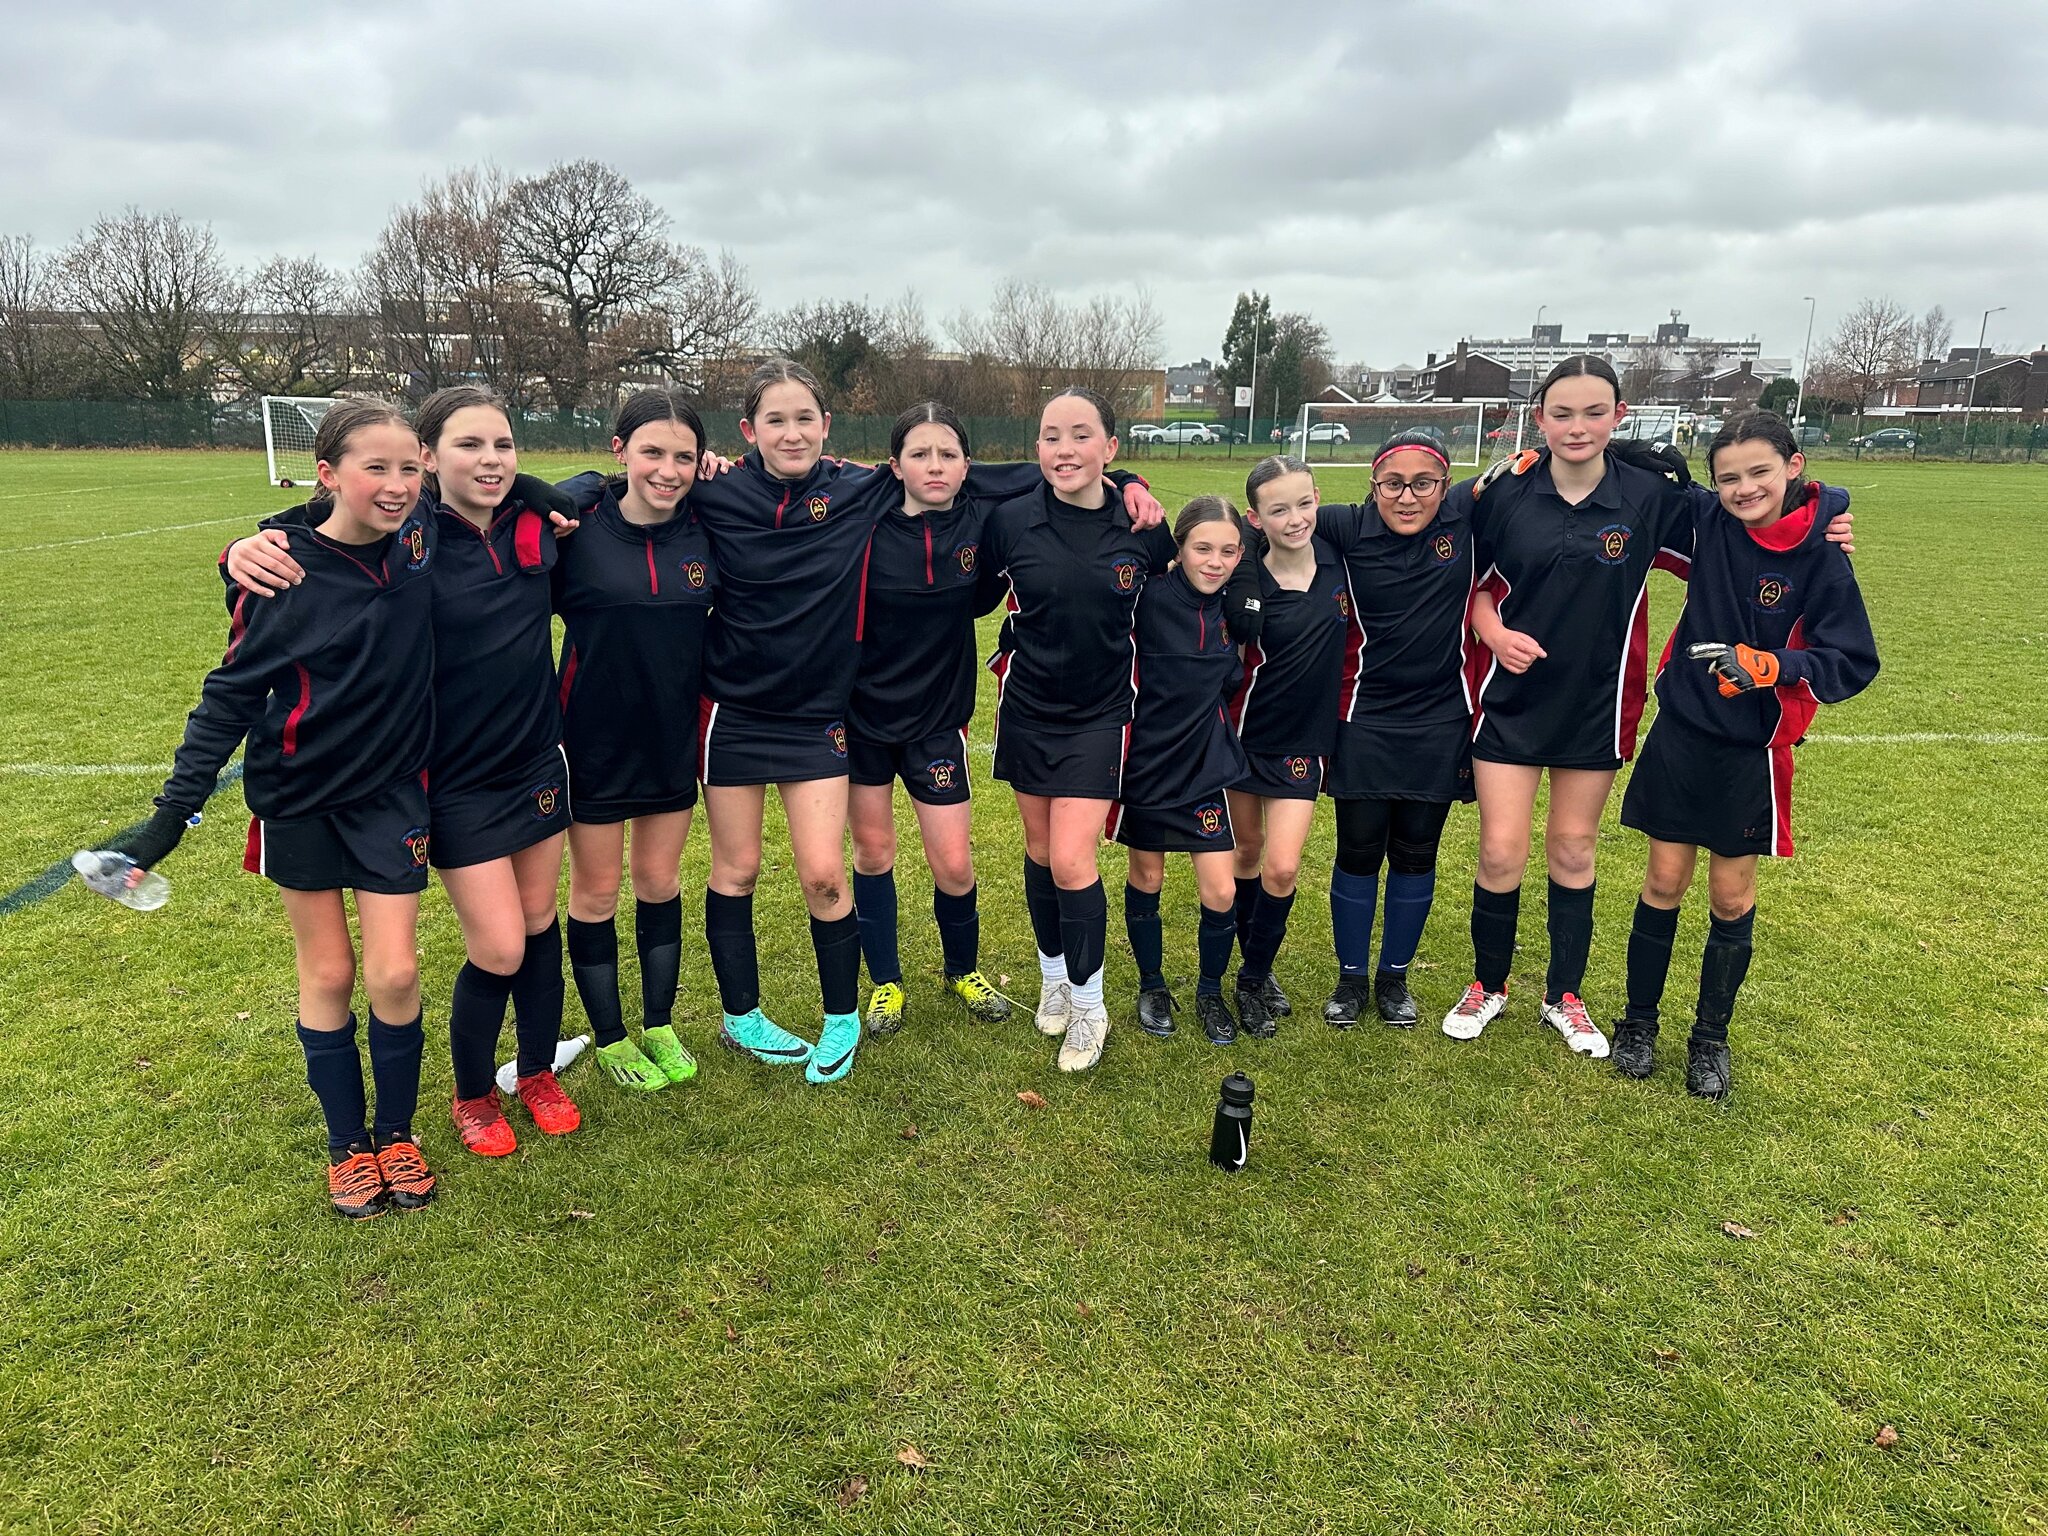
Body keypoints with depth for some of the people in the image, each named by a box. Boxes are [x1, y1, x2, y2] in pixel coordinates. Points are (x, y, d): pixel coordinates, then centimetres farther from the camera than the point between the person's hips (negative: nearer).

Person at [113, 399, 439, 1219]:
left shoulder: (423, 535, -7)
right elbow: (232, 693, -6)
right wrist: (172, 811, -7)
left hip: (391, 789, 2)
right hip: (298, 795, -1)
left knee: (394, 973, 0)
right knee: (327, 975, 9)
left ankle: (397, 1132, 24)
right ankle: (348, 1144, 28)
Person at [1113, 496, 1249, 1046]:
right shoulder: (1149, 597, -17)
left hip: (1206, 764, 3)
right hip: (1145, 762, -2)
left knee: (1221, 892, 0)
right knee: (1145, 878, 13)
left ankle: (1211, 992, 25)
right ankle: (1152, 986, 35)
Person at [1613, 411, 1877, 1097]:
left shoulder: (1821, 554, -12)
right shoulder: (1705, 520, -6)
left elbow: (1854, 663, -9)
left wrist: (1770, 666, -25)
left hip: (1751, 749, -1)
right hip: (1680, 732, 2)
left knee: (1732, 895, 9)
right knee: (1664, 879, 8)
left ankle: (1711, 1038, 27)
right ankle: (1639, 1022, 25)